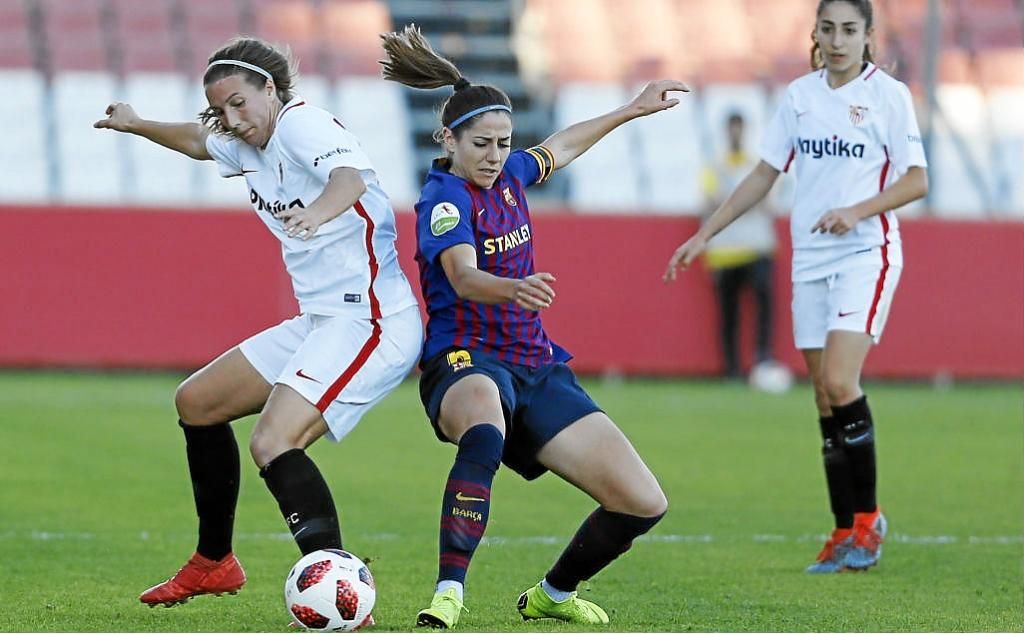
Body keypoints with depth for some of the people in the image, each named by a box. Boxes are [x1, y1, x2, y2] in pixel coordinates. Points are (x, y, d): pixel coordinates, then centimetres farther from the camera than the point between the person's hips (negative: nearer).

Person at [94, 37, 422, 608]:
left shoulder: (302, 124, -15)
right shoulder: (249, 147, 13)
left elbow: (350, 175, -38)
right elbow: (200, 141, 38)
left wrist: (317, 211, -58)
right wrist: (137, 126, 51)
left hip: (370, 322, -11)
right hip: (319, 324, 11)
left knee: (273, 444, -28)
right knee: (196, 403, 21)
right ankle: (214, 563, 34)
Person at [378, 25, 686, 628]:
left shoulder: (508, 176, 9)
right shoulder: (446, 198, -13)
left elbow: (557, 149, 33)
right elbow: (464, 278, -31)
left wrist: (633, 110, 41)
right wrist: (516, 288, -52)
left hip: (538, 368, 8)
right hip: (466, 362, -8)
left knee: (643, 503, -3)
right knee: (485, 429, -46)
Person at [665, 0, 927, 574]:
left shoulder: (888, 95, -4)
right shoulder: (799, 95, 10)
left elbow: (917, 181, -7)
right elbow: (765, 175, 16)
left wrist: (858, 211, -22)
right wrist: (704, 235, 13)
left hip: (865, 253, -5)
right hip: (810, 258, 5)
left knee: (839, 381, -19)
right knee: (825, 398, 3)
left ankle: (868, 517, -6)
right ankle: (846, 534, 8)